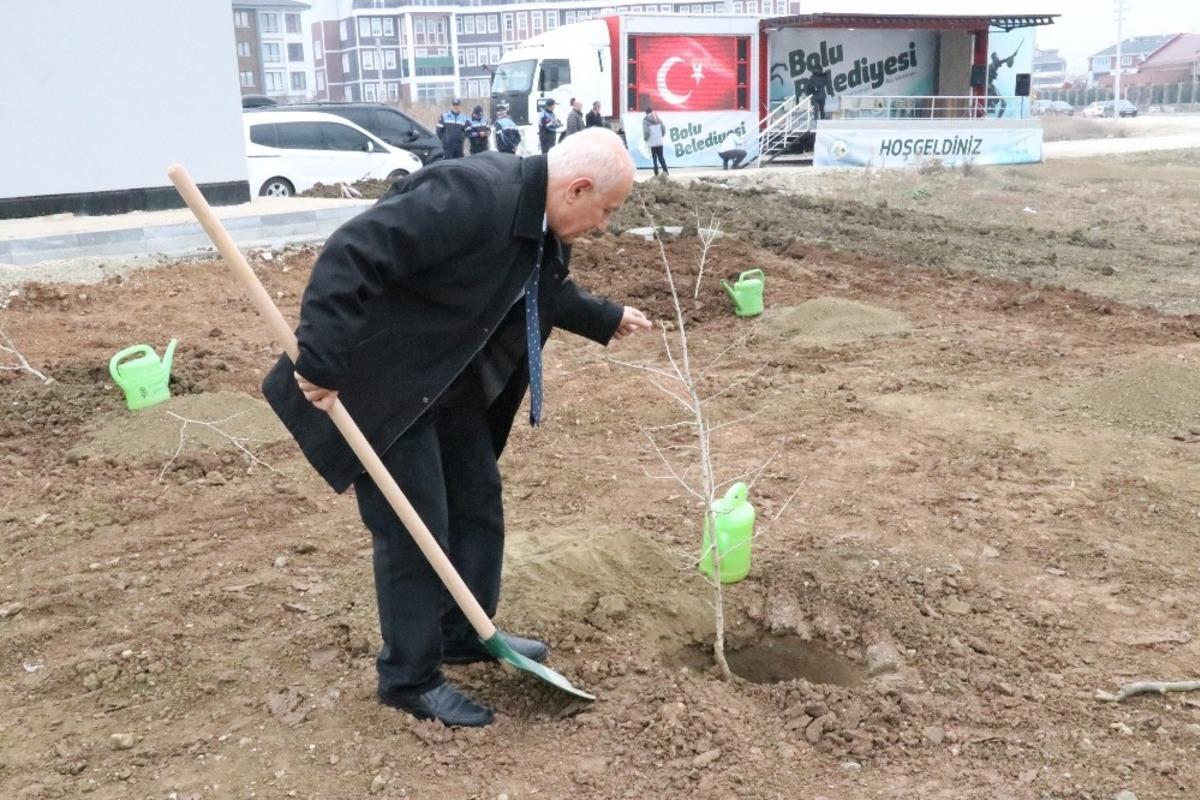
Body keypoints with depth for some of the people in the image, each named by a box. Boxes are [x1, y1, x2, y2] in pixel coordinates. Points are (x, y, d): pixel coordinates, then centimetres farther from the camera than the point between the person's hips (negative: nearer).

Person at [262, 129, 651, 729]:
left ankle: (465, 634, 35)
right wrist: (321, 363, -34)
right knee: (414, 528, -3)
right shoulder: (469, 194, -30)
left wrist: (607, 319, 29)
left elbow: (546, 293, 24)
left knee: (478, 501, 16)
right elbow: (350, 256, -33)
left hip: (450, 385, 10)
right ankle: (410, 679, 16)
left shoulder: (541, 225, 2)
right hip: (382, 384, -10)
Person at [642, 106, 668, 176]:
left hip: (651, 142, -4)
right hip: (659, 142, 4)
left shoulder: (645, 120, -8)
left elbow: (646, 132, -15)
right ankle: (665, 170, 4)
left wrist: (645, 139, 2)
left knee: (654, 158, 1)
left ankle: (656, 173, -1)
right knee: (661, 156, 13)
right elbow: (664, 128, 6)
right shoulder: (658, 119, 8)